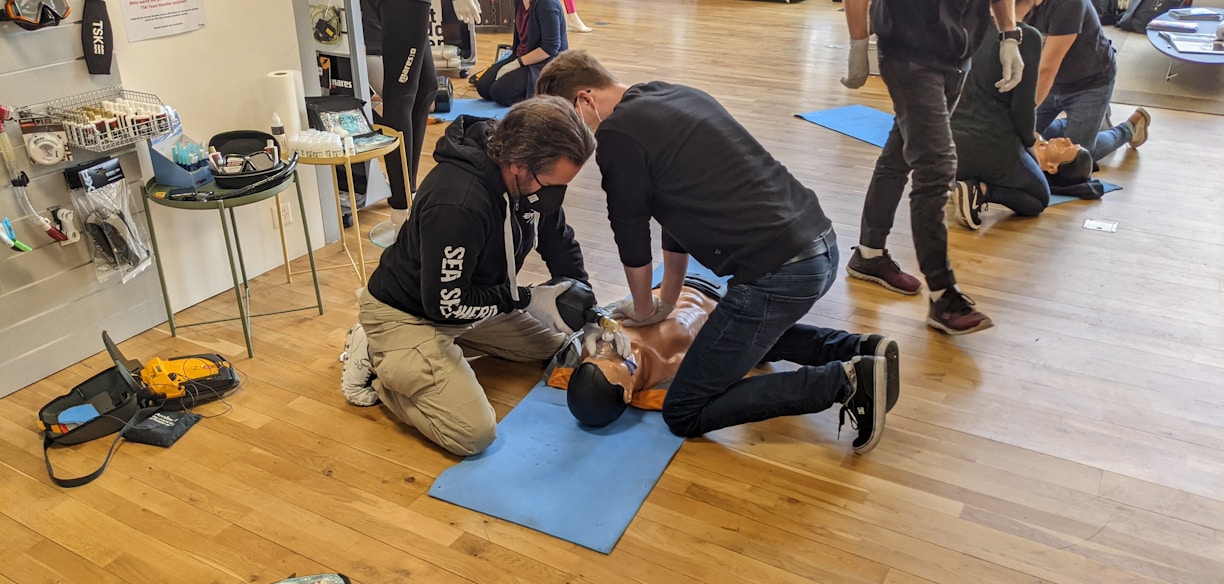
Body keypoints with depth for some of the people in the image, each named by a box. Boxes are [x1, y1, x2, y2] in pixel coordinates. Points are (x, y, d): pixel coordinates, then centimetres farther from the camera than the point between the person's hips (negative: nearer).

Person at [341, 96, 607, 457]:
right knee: (473, 433, -20)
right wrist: (527, 300, -21)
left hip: (467, 296, 8)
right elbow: (445, 304, -28)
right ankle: (378, 363, 1)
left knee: (554, 345, 18)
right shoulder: (457, 204, -38)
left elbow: (559, 241, 5)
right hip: (406, 314, -8)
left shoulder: (533, 176, -14)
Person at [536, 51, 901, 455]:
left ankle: (842, 382, -4)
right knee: (747, 334, 38)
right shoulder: (678, 96, 20)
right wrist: (666, 301, 32)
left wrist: (644, 310, 22)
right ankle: (855, 353, 18)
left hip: (777, 273, -9)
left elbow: (631, 237, 3)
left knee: (684, 414, 3)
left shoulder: (616, 135, -7)